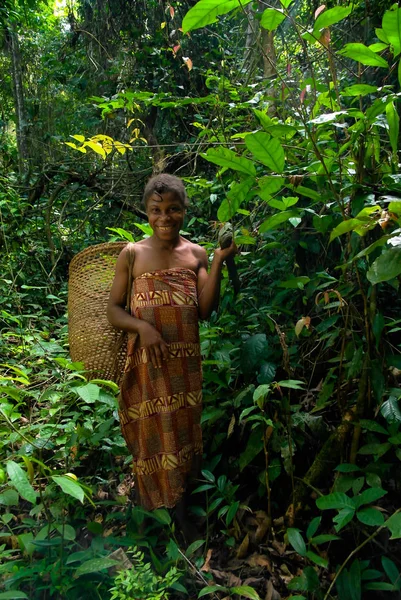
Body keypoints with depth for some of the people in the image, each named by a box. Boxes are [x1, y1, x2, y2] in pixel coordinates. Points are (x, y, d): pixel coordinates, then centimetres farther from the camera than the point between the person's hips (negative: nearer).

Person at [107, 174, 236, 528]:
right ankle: (155, 507, 35)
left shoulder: (197, 254, 2)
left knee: (184, 431, 16)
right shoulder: (132, 254, -4)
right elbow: (113, 310, -3)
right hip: (147, 362, -2)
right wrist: (142, 327, -21)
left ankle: (181, 503, 40)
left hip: (186, 362, 2)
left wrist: (218, 264, -15)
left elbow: (206, 311, -6)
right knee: (152, 433, 10)